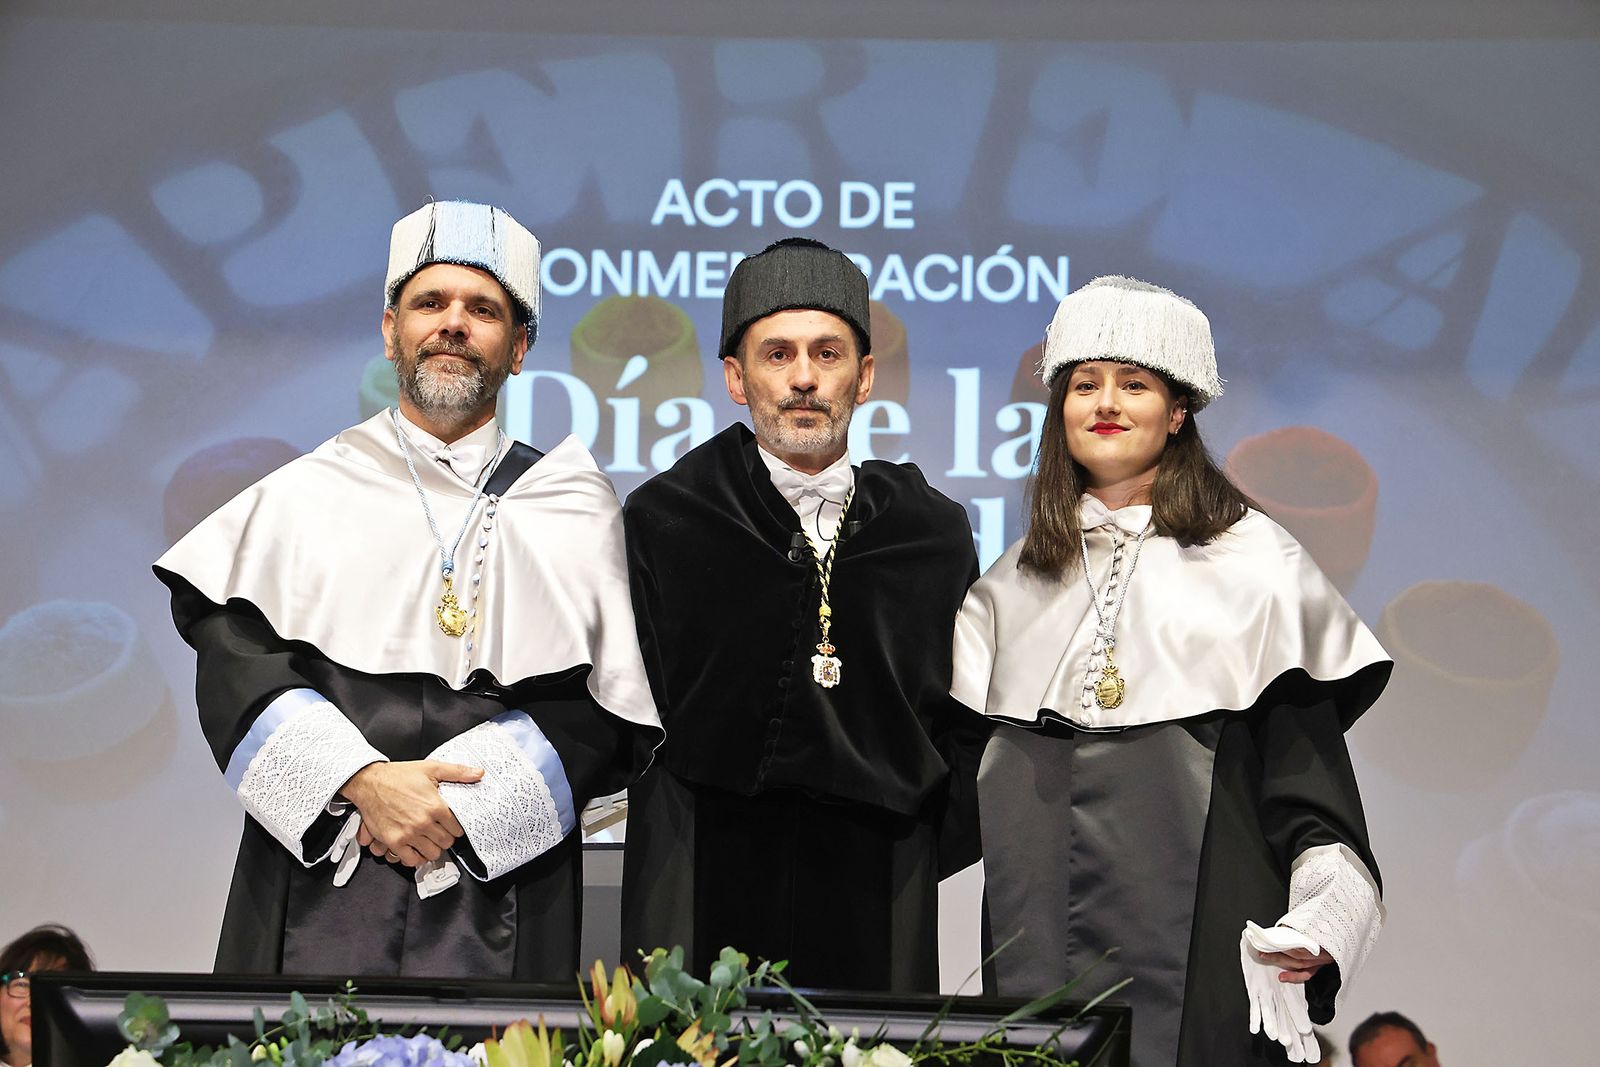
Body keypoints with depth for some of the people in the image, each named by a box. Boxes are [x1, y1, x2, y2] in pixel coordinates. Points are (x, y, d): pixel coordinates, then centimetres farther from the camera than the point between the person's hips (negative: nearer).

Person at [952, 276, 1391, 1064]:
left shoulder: (1252, 563, 2)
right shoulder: (1015, 581, 14)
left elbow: (1306, 759, -2)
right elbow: (962, 756, 17)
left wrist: (1319, 918, -12)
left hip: (1197, 937, -3)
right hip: (1040, 938, 3)